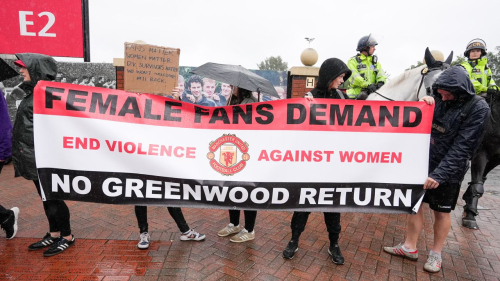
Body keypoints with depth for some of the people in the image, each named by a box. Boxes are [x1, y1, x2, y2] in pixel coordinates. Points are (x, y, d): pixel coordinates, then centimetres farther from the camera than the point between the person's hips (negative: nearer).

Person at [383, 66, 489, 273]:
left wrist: (439, 174, -25)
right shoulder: (438, 98, 0)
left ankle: (436, 253, 29)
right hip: (423, 163, 5)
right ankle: (409, 247, 26)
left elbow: (462, 148, -19)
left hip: (449, 170, -4)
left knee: (441, 212, 10)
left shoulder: (478, 108, -13)